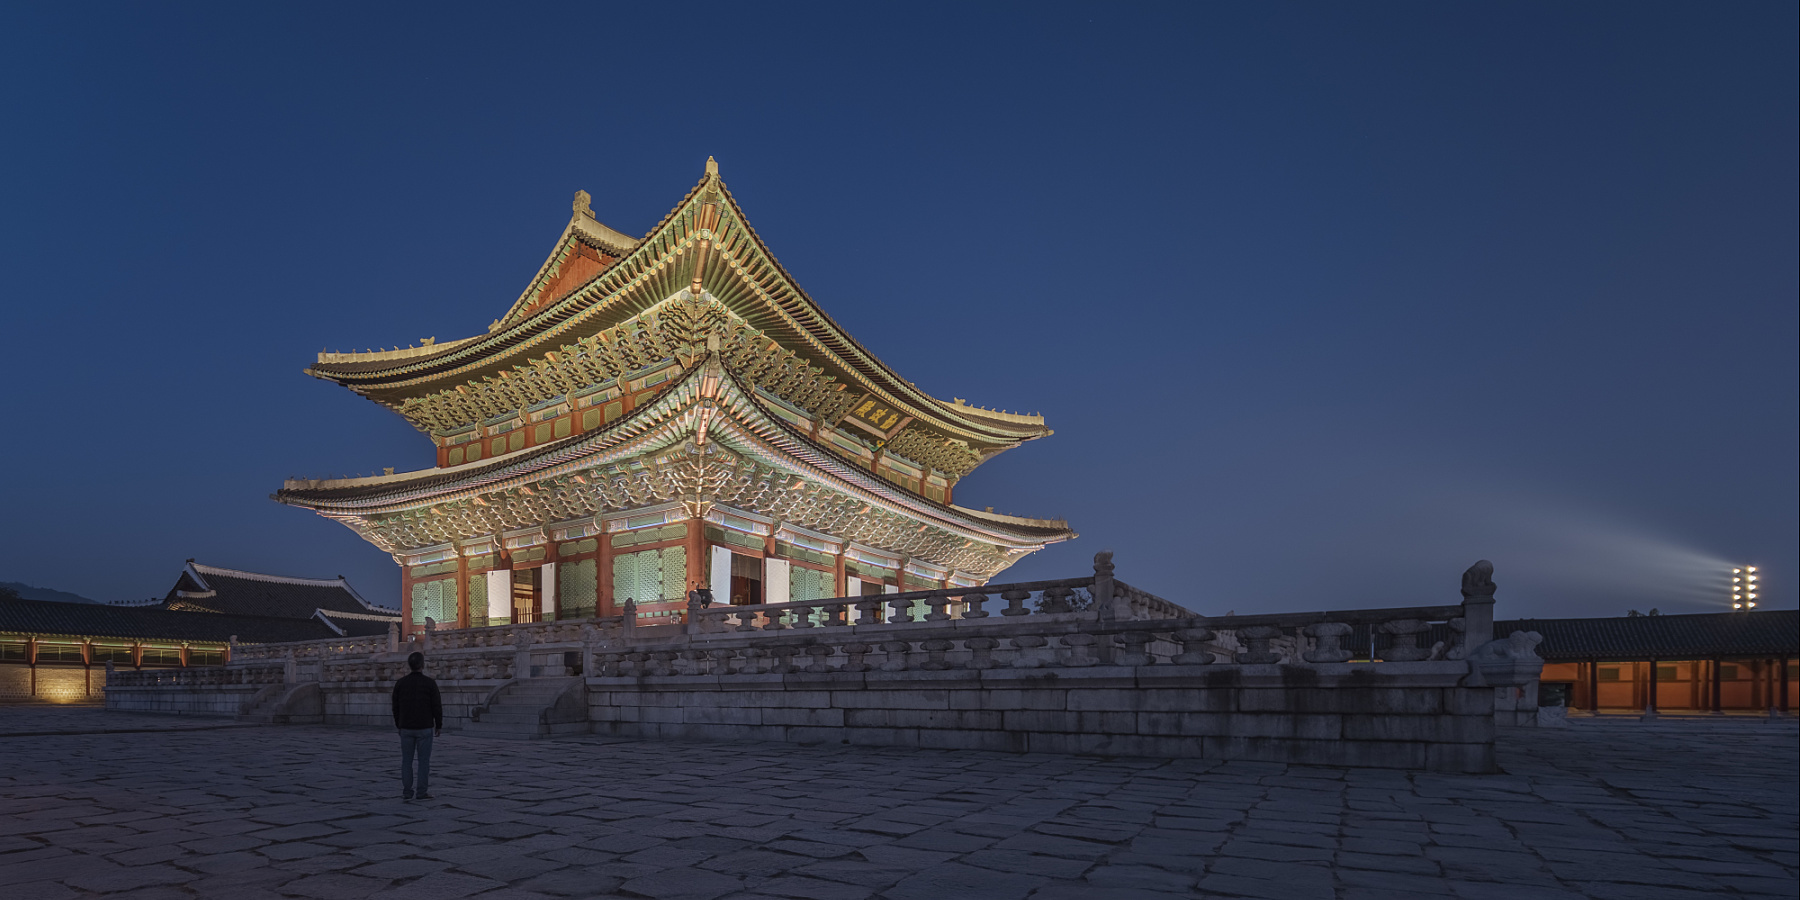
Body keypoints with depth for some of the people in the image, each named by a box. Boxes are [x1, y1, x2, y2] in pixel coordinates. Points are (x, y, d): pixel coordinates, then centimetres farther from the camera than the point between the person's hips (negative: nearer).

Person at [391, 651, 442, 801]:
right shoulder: (430, 683, -11)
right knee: (424, 761, 2)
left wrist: (398, 726, 17)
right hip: (424, 729, -3)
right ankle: (422, 793, 2)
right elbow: (437, 706, -9)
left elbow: (396, 707, 5)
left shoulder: (400, 683, -1)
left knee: (406, 761, 9)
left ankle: (407, 793, 9)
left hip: (406, 728, 3)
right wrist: (439, 726, 2)